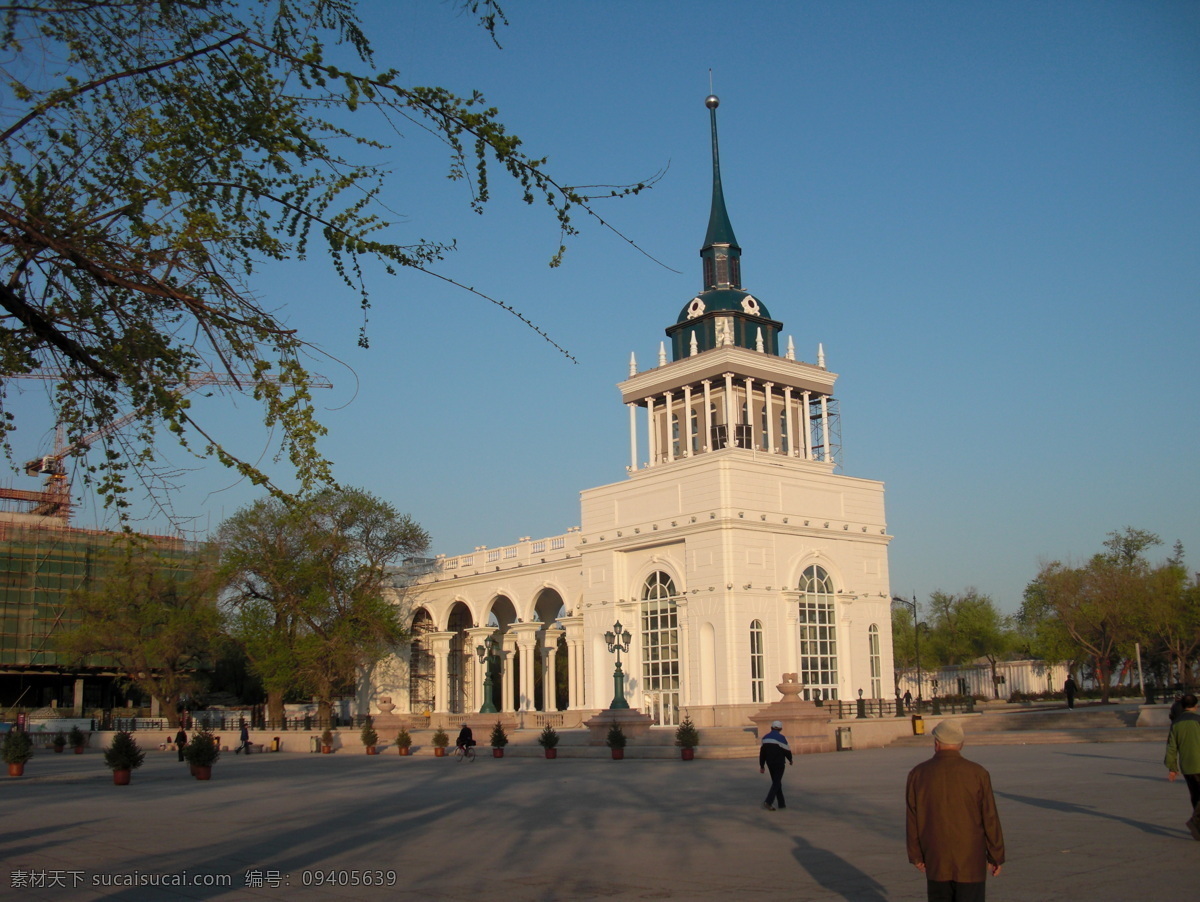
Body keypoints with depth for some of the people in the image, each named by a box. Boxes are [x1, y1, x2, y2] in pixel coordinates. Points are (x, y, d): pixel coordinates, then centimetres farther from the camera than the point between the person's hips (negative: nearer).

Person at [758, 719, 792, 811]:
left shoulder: (765, 738, 6)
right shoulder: (780, 738, -13)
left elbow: (762, 753, 7)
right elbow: (787, 751, -9)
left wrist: (762, 766, 11)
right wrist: (790, 760, 11)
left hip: (770, 764, 6)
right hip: (779, 764, -6)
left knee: (776, 782, 16)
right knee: (776, 783, -4)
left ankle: (781, 803, 18)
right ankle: (768, 802, -18)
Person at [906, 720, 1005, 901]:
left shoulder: (918, 774, -4)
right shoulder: (977, 774, -8)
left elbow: (912, 820, 0)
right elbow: (990, 819, -5)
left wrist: (916, 855, 10)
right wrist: (996, 857, 5)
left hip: (935, 861, 2)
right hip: (970, 861, -2)